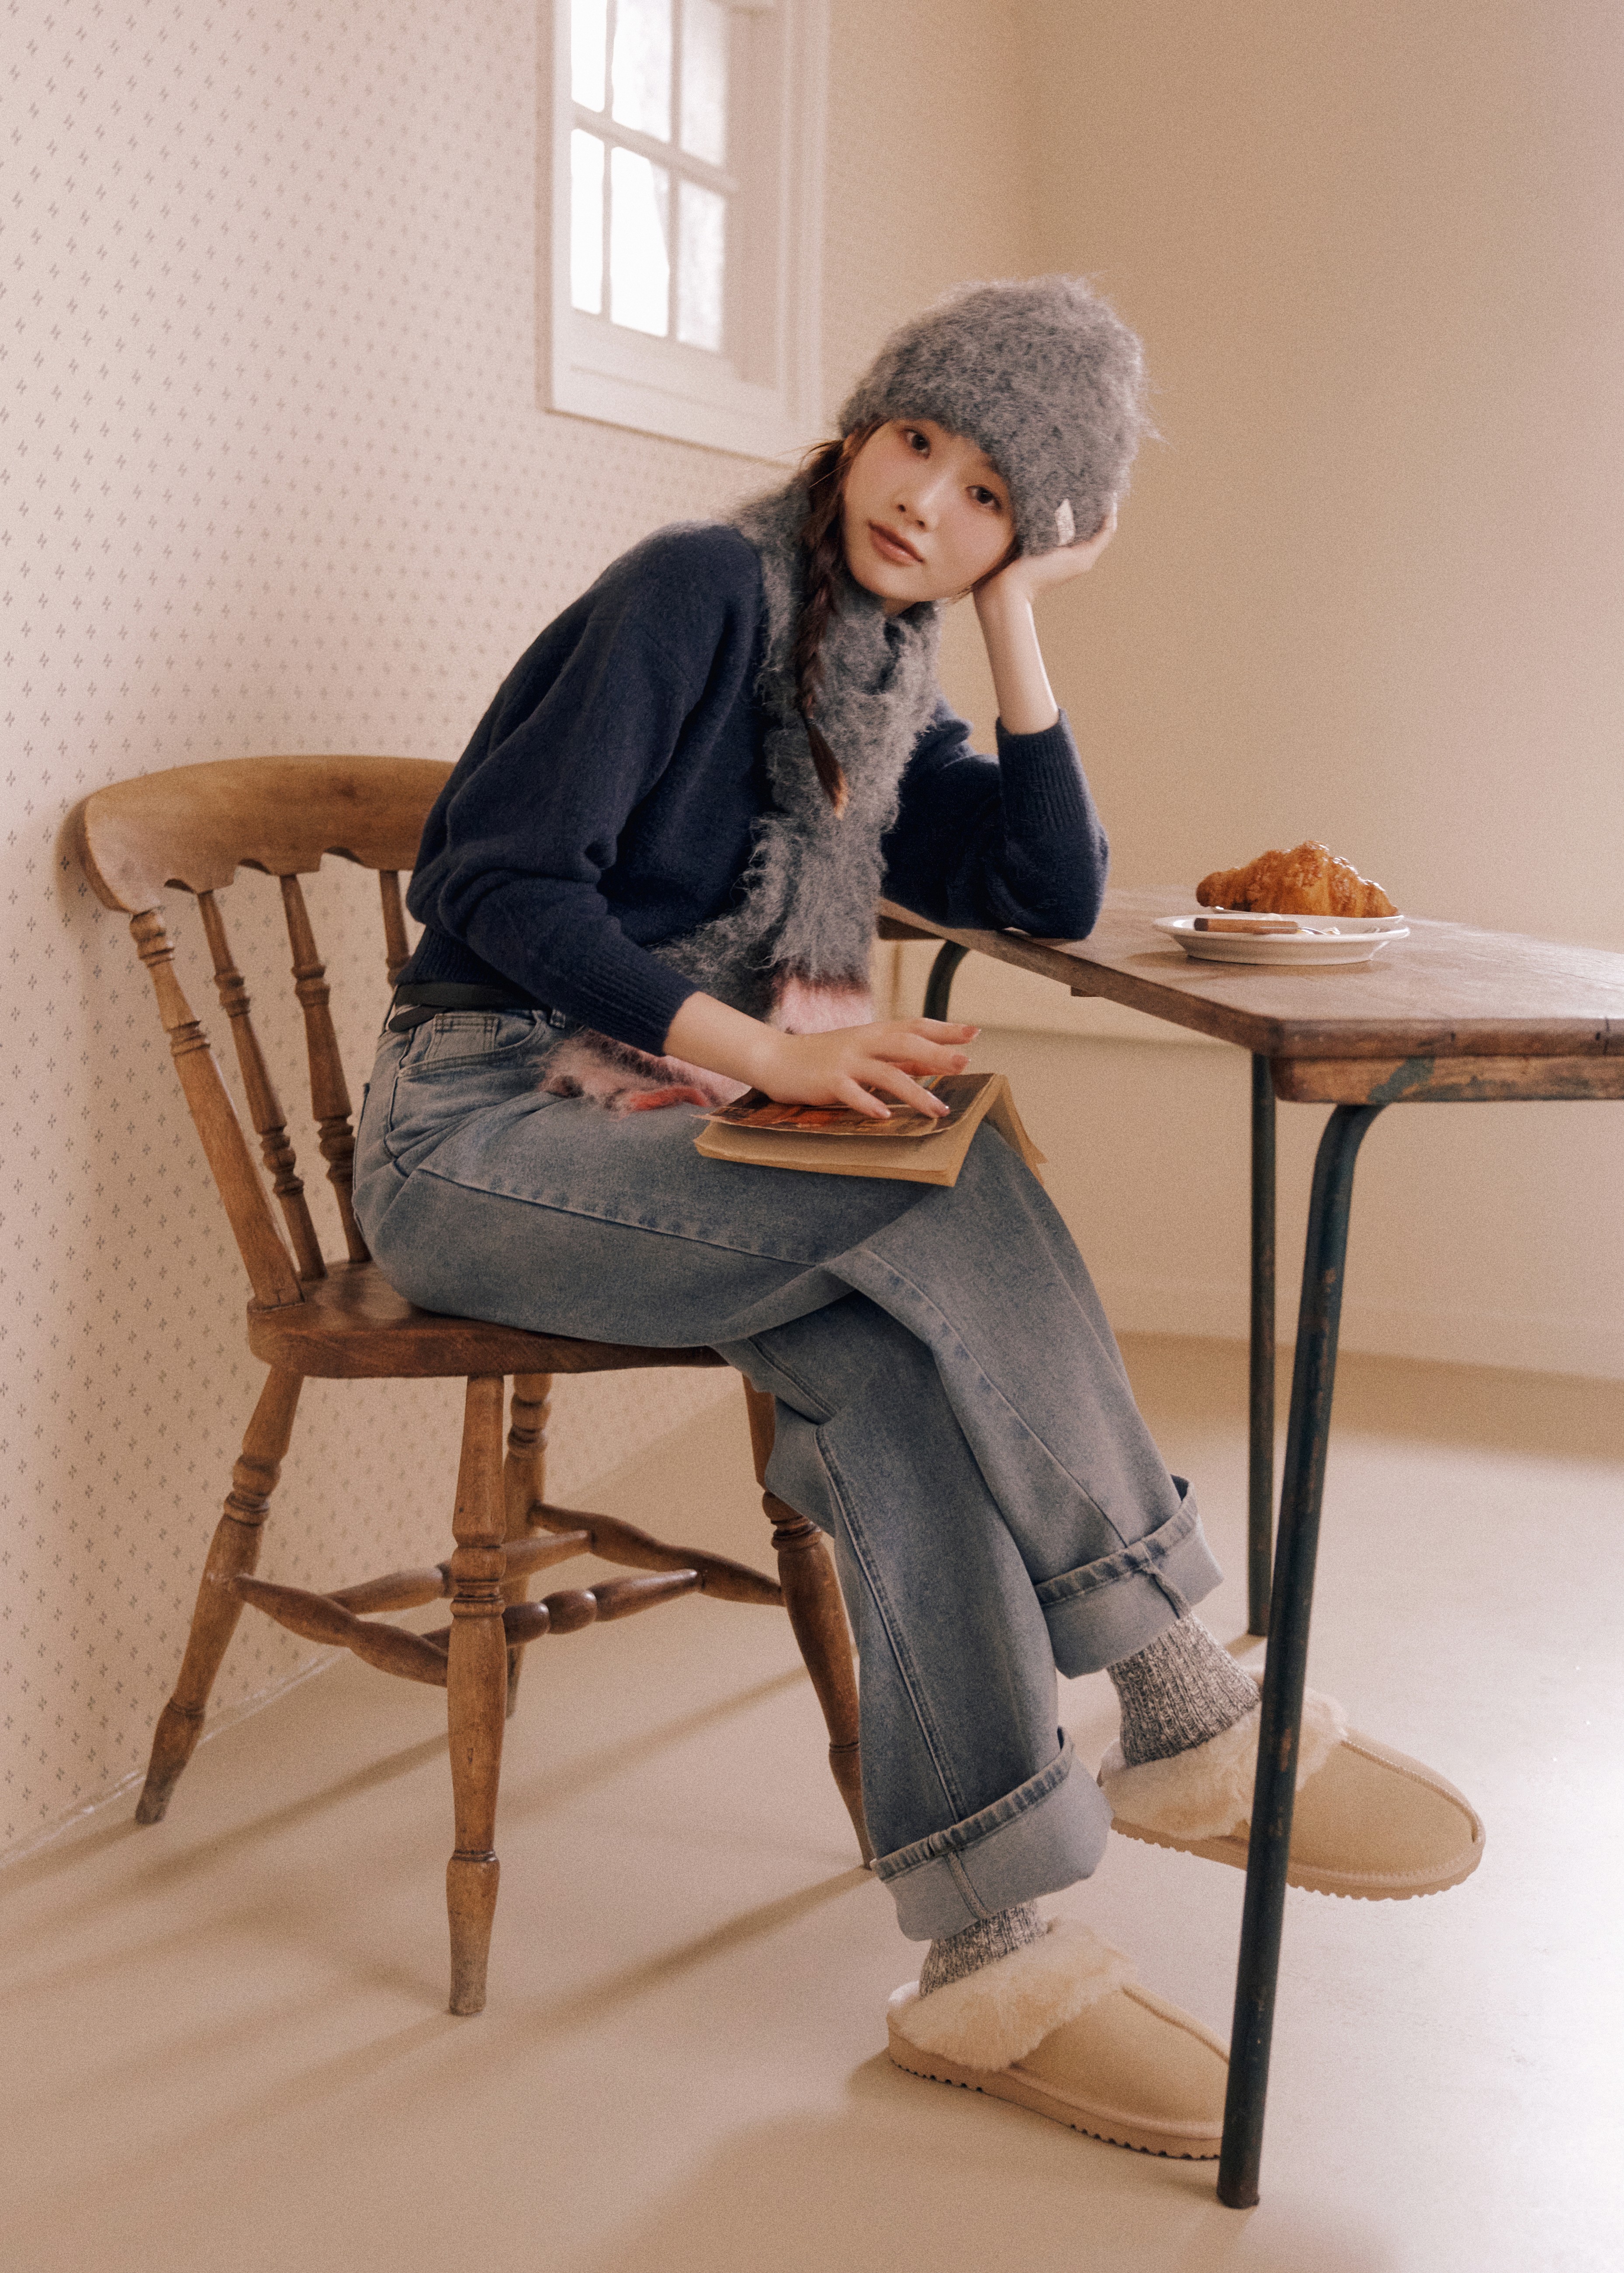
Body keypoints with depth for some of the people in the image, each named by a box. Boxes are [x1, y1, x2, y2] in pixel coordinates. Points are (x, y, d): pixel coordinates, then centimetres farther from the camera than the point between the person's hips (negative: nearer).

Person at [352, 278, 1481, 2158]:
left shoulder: (889, 694, 14)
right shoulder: (705, 591, -8)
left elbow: (1057, 900, 1)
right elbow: (501, 882, -16)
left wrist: (1012, 620, 0)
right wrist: (762, 1045, -25)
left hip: (659, 1143, 6)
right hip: (481, 1137, -6)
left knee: (894, 1353, -25)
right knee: (945, 1193, -28)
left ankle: (989, 1952, -25)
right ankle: (1188, 1721, -17)